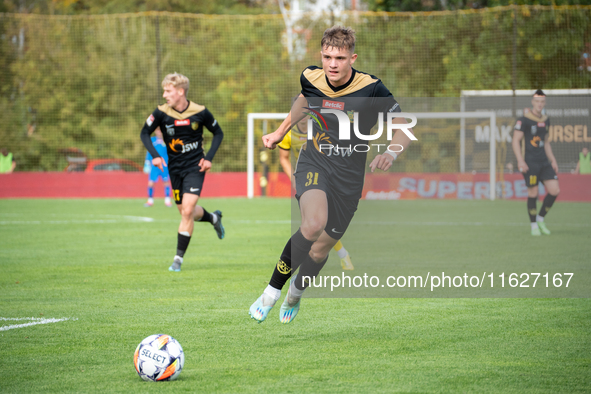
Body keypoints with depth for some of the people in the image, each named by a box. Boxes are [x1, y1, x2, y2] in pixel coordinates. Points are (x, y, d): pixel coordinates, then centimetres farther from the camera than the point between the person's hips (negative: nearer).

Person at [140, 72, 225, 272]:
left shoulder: (200, 112, -11)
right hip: (175, 168, 3)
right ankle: (213, 217, 44)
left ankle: (179, 257, -7)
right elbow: (145, 133, 3)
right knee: (186, 212, 11)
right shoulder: (161, 112, -8)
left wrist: (209, 158, -6)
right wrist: (155, 155, -12)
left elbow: (218, 133, 5)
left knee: (187, 211, -15)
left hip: (195, 166, -3)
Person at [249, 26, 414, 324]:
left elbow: (403, 127, -11)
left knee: (320, 250, 8)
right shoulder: (310, 78, -7)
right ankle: (272, 292, -19)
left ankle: (295, 294, 42)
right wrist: (280, 132, 24)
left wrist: (390, 153, -30)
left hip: (349, 177, 0)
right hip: (314, 164, 0)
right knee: (314, 223, -31)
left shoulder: (371, 89, -17)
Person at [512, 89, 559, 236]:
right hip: (530, 163, -6)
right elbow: (515, 141, -9)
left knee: (554, 191, -3)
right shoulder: (524, 120, -7)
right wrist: (520, 161, -18)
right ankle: (534, 225, 10)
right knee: (533, 193, -5)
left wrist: (552, 160, 18)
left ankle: (540, 219, 15)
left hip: (544, 162, 6)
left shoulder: (546, 121, 14)